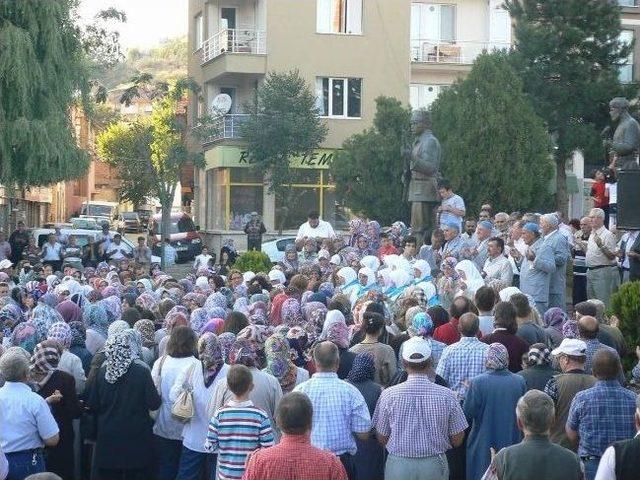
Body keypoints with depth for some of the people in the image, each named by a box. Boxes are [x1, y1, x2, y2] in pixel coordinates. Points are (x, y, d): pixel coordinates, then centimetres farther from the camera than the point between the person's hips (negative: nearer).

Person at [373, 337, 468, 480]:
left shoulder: (388, 395, -8)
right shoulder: (447, 396, -9)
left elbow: (382, 438, 0)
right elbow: (457, 440, -2)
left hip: (398, 465, 0)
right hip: (435, 465, 0)